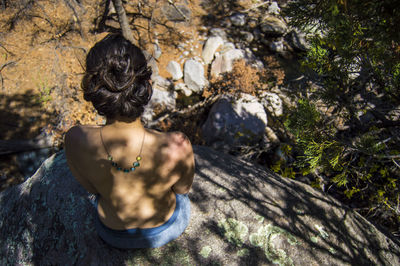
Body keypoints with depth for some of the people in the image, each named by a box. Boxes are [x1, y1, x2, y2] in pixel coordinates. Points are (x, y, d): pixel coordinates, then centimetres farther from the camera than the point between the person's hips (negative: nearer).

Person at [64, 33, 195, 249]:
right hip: (167, 230, -1)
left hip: (113, 235, 2)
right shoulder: (177, 147, -40)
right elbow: (183, 187, -16)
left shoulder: (75, 140, -33)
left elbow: (91, 187, -11)